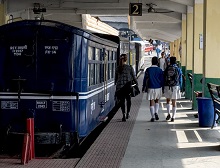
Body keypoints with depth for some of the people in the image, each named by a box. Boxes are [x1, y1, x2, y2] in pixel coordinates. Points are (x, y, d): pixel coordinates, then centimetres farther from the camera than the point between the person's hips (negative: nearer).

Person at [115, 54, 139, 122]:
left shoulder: (117, 68, 1)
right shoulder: (130, 67, -8)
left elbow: (116, 78, 10)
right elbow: (133, 77, -2)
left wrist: (116, 84, 25)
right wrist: (136, 83, 12)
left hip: (120, 87, 1)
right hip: (128, 86, -1)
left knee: (122, 100, 5)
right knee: (128, 99, 18)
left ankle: (123, 114, -7)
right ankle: (127, 113, 23)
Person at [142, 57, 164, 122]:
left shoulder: (148, 70, -2)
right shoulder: (160, 70, -2)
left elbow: (145, 79, 1)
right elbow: (162, 80, 0)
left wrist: (143, 88, 10)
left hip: (150, 88, -1)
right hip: (158, 88, 1)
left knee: (152, 102, 4)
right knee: (157, 101, 20)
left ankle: (153, 117, 1)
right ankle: (156, 112, -1)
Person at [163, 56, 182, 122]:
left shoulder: (167, 69, 0)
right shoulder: (178, 69, 0)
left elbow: (164, 79, 3)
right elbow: (180, 80, 2)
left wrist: (163, 87, 10)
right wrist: (180, 87, 13)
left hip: (167, 86, 0)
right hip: (175, 87, 0)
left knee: (168, 100, 19)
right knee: (174, 102, 5)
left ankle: (168, 114, 5)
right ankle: (173, 117, 4)